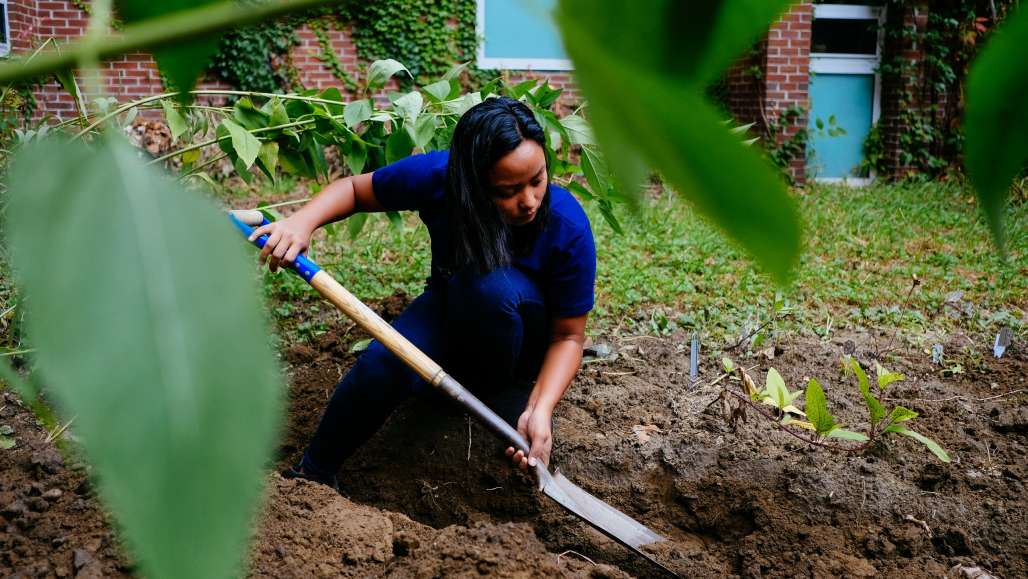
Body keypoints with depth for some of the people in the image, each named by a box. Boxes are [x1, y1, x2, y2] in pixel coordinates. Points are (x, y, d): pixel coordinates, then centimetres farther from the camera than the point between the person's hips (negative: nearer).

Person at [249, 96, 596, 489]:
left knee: (496, 286, -37)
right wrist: (303, 220, -28)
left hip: (524, 339, -1)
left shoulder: (568, 227, -29)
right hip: (449, 311, 2)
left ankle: (506, 397, -9)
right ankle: (312, 473, -4)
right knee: (383, 364, -30)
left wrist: (539, 409, -35)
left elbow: (568, 335, -19)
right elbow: (354, 189, -8)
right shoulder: (439, 176, -25)